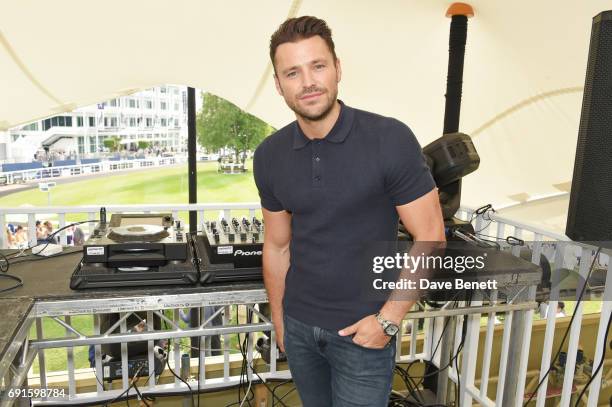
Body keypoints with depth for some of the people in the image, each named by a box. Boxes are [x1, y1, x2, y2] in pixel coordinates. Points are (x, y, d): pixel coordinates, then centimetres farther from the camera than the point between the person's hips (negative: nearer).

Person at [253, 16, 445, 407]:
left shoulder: (391, 139, -17)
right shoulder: (270, 156, -4)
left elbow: (430, 237, -12)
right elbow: (277, 246, 6)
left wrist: (388, 319, -14)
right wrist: (279, 321, 11)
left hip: (362, 330, -4)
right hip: (299, 325, 4)